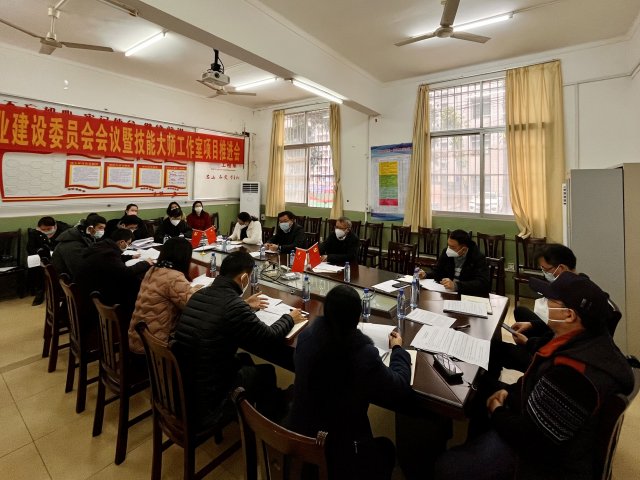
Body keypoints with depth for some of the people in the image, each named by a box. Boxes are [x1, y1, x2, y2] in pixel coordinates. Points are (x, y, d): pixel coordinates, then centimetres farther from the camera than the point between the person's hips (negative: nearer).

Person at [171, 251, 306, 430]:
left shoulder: (199, 295, -4)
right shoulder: (234, 306, -26)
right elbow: (269, 338, -13)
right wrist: (289, 319, 5)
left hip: (181, 388, 7)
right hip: (206, 402, -7)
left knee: (243, 359, 24)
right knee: (266, 371, 12)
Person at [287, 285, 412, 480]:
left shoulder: (307, 335, -17)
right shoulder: (364, 354, -31)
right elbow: (400, 389, -14)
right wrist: (398, 349, 2)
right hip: (339, 449, -4)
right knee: (386, 449, 28)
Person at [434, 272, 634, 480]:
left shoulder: (573, 375, -38)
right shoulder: (591, 336, -6)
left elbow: (530, 438, -29)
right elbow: (540, 379, 10)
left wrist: (497, 413, -11)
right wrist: (511, 391, -1)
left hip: (547, 456, -9)